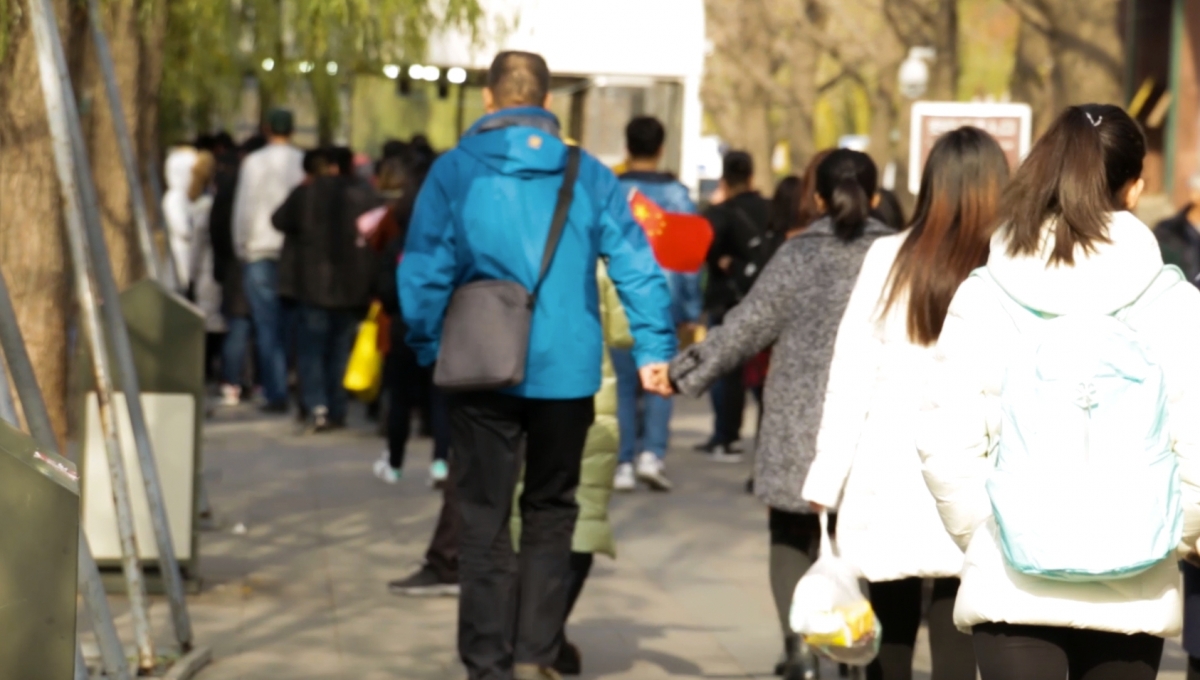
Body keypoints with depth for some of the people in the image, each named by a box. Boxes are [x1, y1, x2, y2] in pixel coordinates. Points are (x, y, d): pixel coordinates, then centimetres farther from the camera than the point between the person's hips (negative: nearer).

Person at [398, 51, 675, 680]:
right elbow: (637, 267, -3)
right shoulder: (587, 176, 1)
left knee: (485, 519, 6)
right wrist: (654, 350, 1)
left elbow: (422, 273, -6)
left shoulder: (455, 172, -4)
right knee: (550, 513, 15)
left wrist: (427, 347, 5)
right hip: (567, 370, 1)